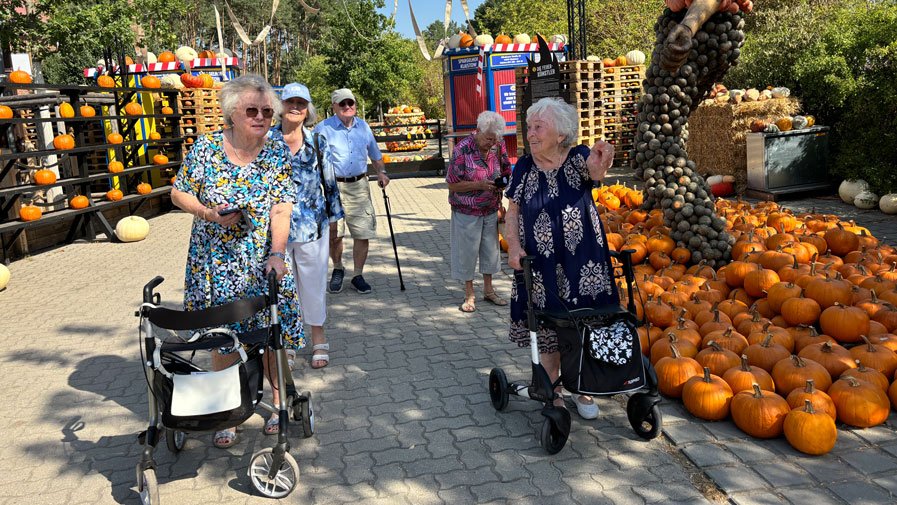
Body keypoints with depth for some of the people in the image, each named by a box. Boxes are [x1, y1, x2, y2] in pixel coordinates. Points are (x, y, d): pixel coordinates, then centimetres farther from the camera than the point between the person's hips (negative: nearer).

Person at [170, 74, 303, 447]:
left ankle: (279, 401, 30)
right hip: (216, 265, 0)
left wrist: (277, 252, -25)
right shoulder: (206, 148, -5)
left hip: (264, 264, 0)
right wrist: (208, 213, -15)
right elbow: (178, 193, 3)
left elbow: (281, 209, -12)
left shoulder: (278, 154, -4)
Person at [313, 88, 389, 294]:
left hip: (359, 186, 3)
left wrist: (381, 172, 8)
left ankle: (358, 275, 15)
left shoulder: (363, 127, 11)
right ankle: (338, 269, 29)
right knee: (333, 234, 4)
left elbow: (375, 154, 23)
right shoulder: (323, 129, -2)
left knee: (363, 233, 0)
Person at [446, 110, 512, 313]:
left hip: (491, 209, 5)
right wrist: (479, 184, -25)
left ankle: (488, 290, 29)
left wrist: (501, 183, -12)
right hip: (467, 211, -5)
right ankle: (469, 294, 18)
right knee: (467, 252, 3)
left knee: (490, 249, 13)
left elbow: (505, 172, 11)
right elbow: (452, 184, -15)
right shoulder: (463, 150, -18)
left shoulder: (498, 146, -3)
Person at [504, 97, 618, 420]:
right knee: (547, 332, 9)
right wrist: (514, 247, -15)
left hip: (581, 262, -1)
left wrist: (598, 167, -56)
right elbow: (512, 213, 2)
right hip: (541, 264, 1)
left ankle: (581, 390, 31)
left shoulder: (577, 157, -8)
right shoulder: (525, 166, -1)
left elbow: (594, 172, -31)